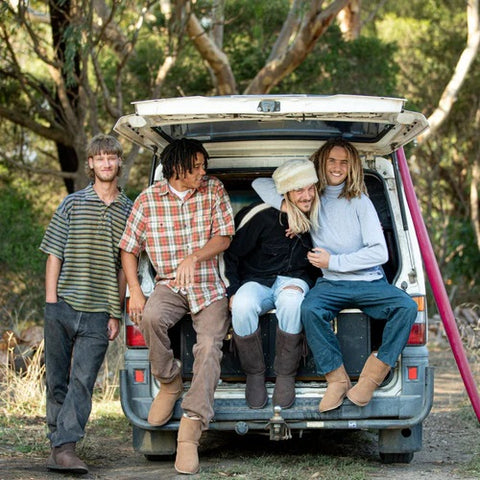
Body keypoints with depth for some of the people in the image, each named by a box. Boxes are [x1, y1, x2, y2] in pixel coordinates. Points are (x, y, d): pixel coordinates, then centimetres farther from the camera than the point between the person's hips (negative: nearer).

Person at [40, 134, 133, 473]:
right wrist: (51, 302, -3)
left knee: (83, 381, -10)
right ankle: (59, 443, 16)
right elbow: (54, 255, 5)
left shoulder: (130, 211, 9)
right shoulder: (73, 204, 6)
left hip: (98, 313, 0)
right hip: (63, 307, 0)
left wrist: (116, 313, 6)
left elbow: (125, 268, 11)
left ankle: (65, 449, -16)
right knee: (57, 380, 6)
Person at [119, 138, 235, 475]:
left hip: (209, 286, 0)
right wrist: (135, 291, -6)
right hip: (169, 285, 0)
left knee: (209, 346, -24)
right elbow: (129, 248, 7)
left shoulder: (214, 190, 2)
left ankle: (191, 429, -27)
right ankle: (170, 382, -5)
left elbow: (224, 238, -1)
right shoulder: (148, 200, 1)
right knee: (151, 317, -33)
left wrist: (194, 257, -20)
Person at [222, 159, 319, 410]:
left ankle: (285, 374, -21)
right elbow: (230, 252, -6)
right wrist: (232, 291, -13)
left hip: (293, 279, 2)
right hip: (257, 281, -1)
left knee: (291, 301, -38)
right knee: (243, 307, -37)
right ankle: (254, 373, -14)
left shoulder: (315, 217, -1)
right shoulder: (264, 216, -14)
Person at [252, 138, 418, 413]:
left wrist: (333, 262, -9)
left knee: (407, 307, -29)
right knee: (310, 309, -34)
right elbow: (261, 184, 17)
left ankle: (374, 374, -24)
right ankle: (337, 379, -26)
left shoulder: (359, 202, 5)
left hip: (369, 282, -1)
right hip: (331, 284, 1)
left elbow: (380, 252, -3)